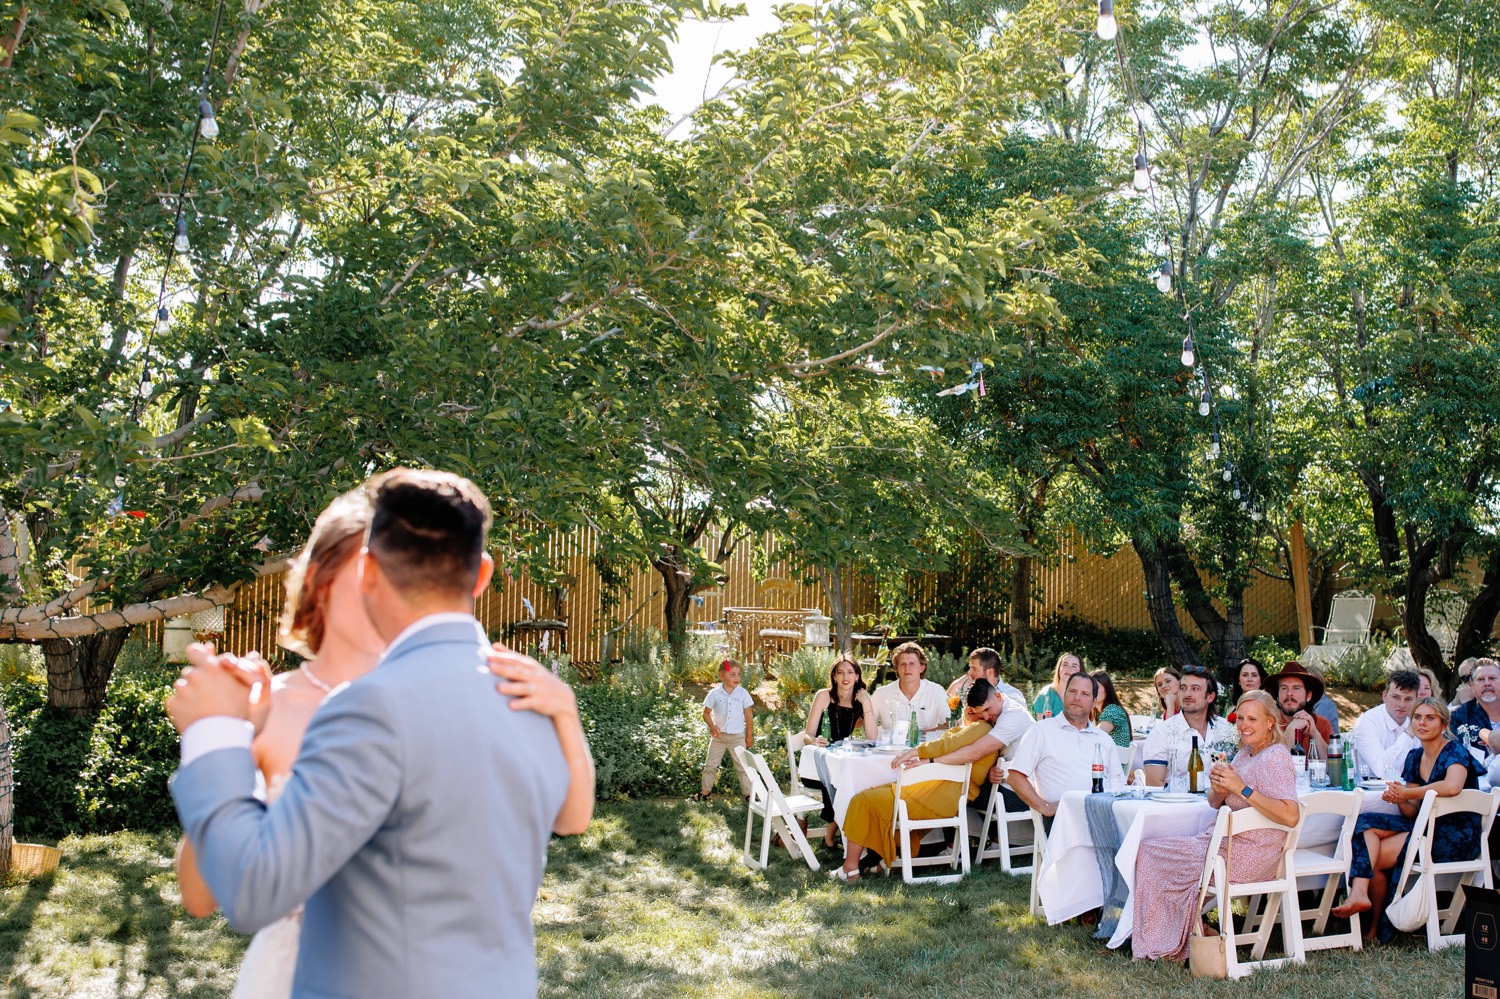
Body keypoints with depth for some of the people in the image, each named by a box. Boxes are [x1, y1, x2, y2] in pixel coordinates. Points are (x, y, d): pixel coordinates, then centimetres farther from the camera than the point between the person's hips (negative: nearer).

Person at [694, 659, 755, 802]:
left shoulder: (743, 693, -6)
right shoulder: (714, 694, -6)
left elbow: (749, 716, -1)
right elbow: (706, 712, 0)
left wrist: (749, 735, 0)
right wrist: (712, 726, -17)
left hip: (737, 736, -1)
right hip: (719, 735, 1)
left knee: (742, 766, 3)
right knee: (710, 765, 9)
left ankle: (747, 792, 11)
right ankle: (705, 791, 21)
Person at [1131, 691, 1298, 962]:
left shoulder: (1275, 759, -16)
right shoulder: (1244, 754, 12)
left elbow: (1290, 816, -29)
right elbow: (1215, 803, 14)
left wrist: (1242, 788, -27)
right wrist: (1219, 789, -10)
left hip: (1244, 856, -10)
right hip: (1224, 843, 10)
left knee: (1149, 853, -2)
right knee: (1150, 850, 13)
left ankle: (1163, 944, 15)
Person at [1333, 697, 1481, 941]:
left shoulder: (1456, 753, -9)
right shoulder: (1414, 757, 13)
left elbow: (1452, 786, -34)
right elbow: (1413, 812, 11)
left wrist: (1407, 793, -22)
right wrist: (1399, 799, -13)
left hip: (1456, 836, -7)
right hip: (1426, 827, 7)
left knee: (1373, 857, -16)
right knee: (1366, 823, -16)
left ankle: (1378, 928, 0)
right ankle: (1359, 893, -29)